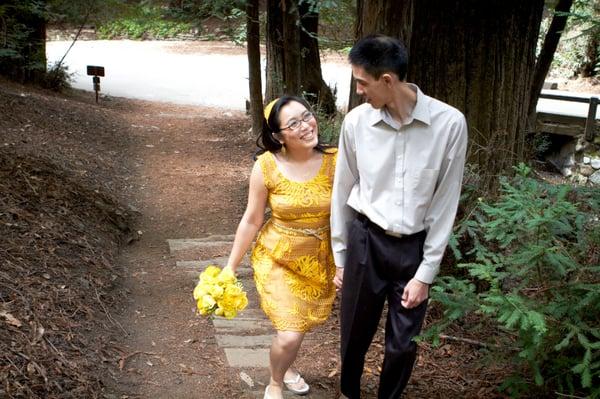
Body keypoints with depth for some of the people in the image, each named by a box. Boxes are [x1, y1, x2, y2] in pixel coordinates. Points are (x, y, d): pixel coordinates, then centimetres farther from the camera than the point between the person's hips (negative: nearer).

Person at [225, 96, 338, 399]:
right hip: (277, 258, -2)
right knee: (290, 335, -9)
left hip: (320, 260, 2)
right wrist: (231, 266, -3)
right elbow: (251, 220, -7)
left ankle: (286, 367, 54)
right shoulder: (266, 166, -17)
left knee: (298, 325, 20)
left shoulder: (335, 161, -15)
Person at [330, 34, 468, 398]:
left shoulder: (449, 124, -17)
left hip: (415, 246, -1)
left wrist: (426, 273, -7)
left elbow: (445, 204, -10)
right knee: (355, 331, 15)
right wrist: (339, 256, 8)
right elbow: (343, 191, 2)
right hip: (365, 240, 1)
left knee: (403, 343, 10)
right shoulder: (356, 122, -10)